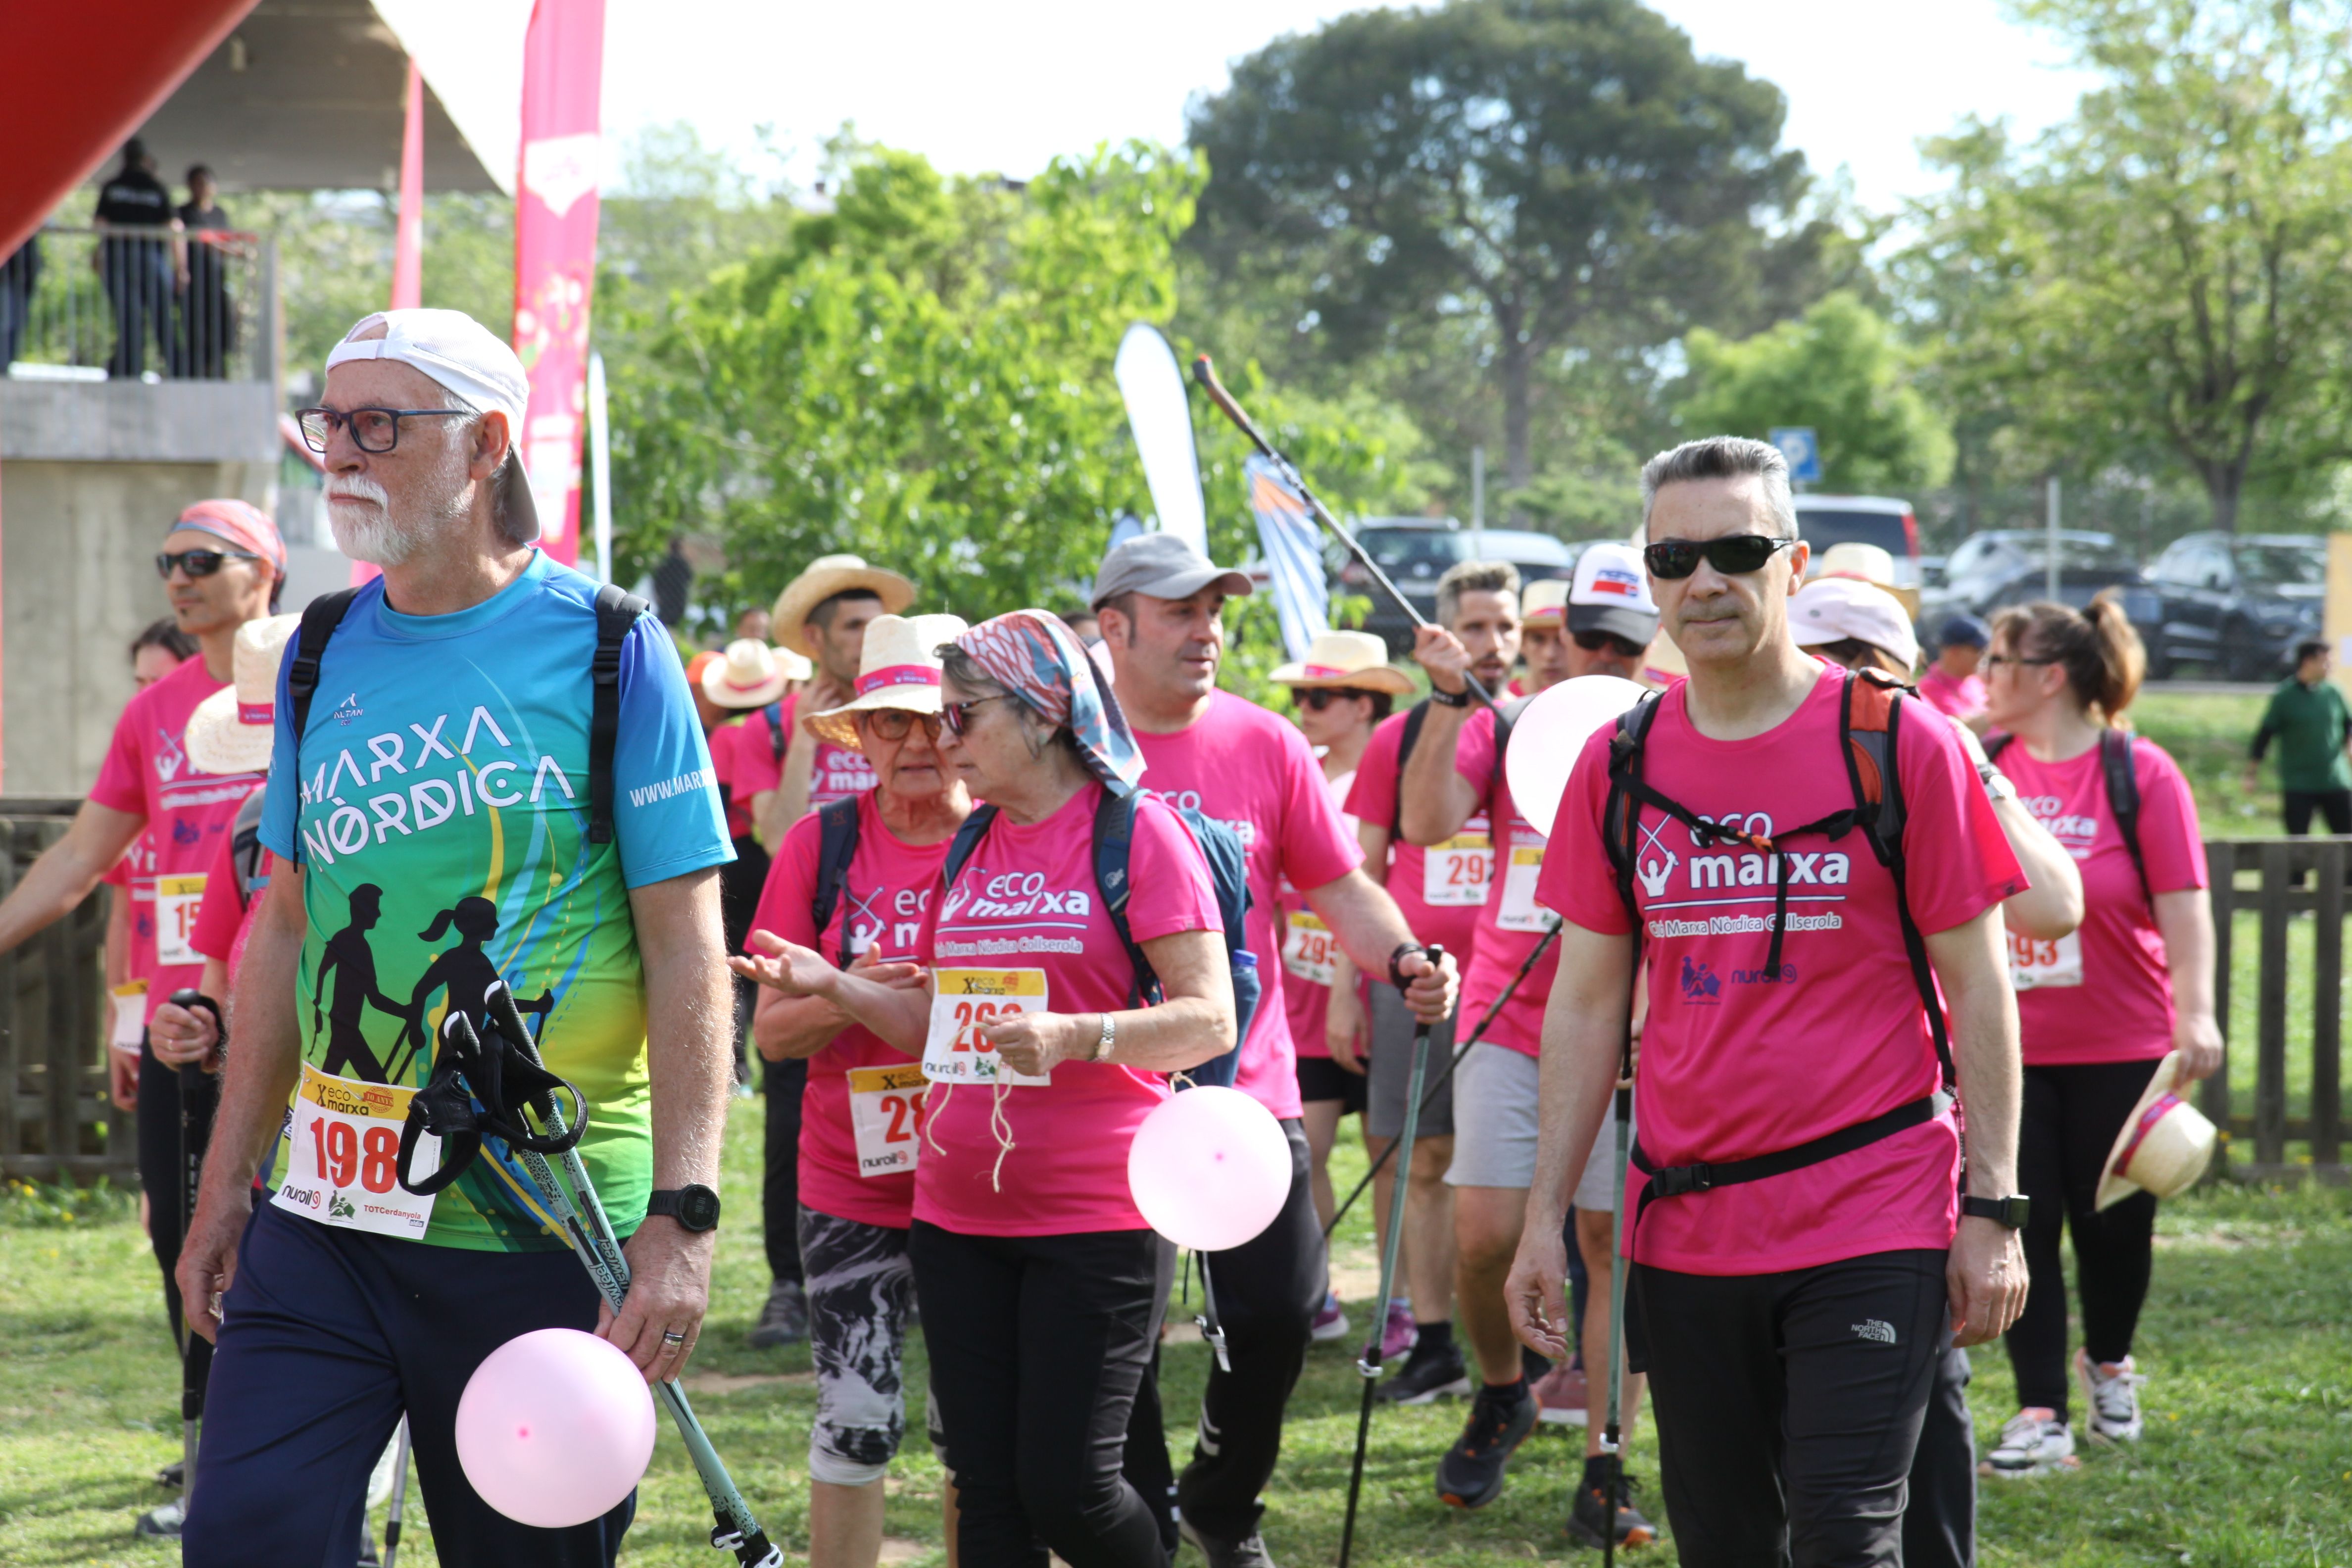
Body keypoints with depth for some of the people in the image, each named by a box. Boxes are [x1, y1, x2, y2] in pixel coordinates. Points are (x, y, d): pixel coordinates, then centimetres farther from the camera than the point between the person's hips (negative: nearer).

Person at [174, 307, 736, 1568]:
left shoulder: (607, 652, -4)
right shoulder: (322, 657, 10)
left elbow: (686, 952, -7)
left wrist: (681, 1216, -16)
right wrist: (225, 1182, 14)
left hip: (544, 1226, -4)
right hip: (329, 1216, 4)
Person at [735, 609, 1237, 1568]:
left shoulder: (1137, 832, -6)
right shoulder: (970, 848, 14)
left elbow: (1209, 1020, -13)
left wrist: (1073, 1037, -27)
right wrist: (834, 987, 4)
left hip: (1097, 1217, -6)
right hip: (960, 1218, 6)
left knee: (1067, 1485, -8)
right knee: (987, 1489, 6)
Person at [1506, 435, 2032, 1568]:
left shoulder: (1901, 747, -5)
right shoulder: (1618, 765, 6)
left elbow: (1977, 989, -2)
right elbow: (1586, 1004, 11)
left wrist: (1991, 1207, -7)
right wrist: (1546, 1214, 7)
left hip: (1871, 1223, -4)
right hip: (1684, 1230, 4)